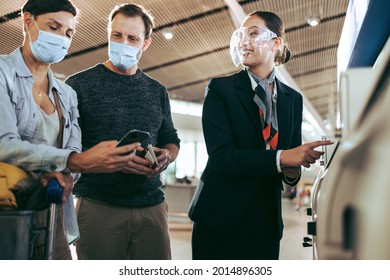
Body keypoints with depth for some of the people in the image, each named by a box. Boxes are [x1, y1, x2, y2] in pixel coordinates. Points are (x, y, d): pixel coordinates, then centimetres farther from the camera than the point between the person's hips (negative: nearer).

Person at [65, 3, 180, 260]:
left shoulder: (157, 91, 14)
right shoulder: (80, 84, 1)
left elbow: (171, 141, 21)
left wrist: (167, 155, -3)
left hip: (152, 207, 4)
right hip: (98, 207, -3)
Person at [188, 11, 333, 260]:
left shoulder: (293, 99, 7)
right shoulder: (220, 88, -5)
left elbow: (292, 155, 12)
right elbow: (221, 155, -16)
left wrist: (292, 171, -12)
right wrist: (280, 158, -25)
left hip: (266, 221, 3)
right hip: (220, 219, -3)